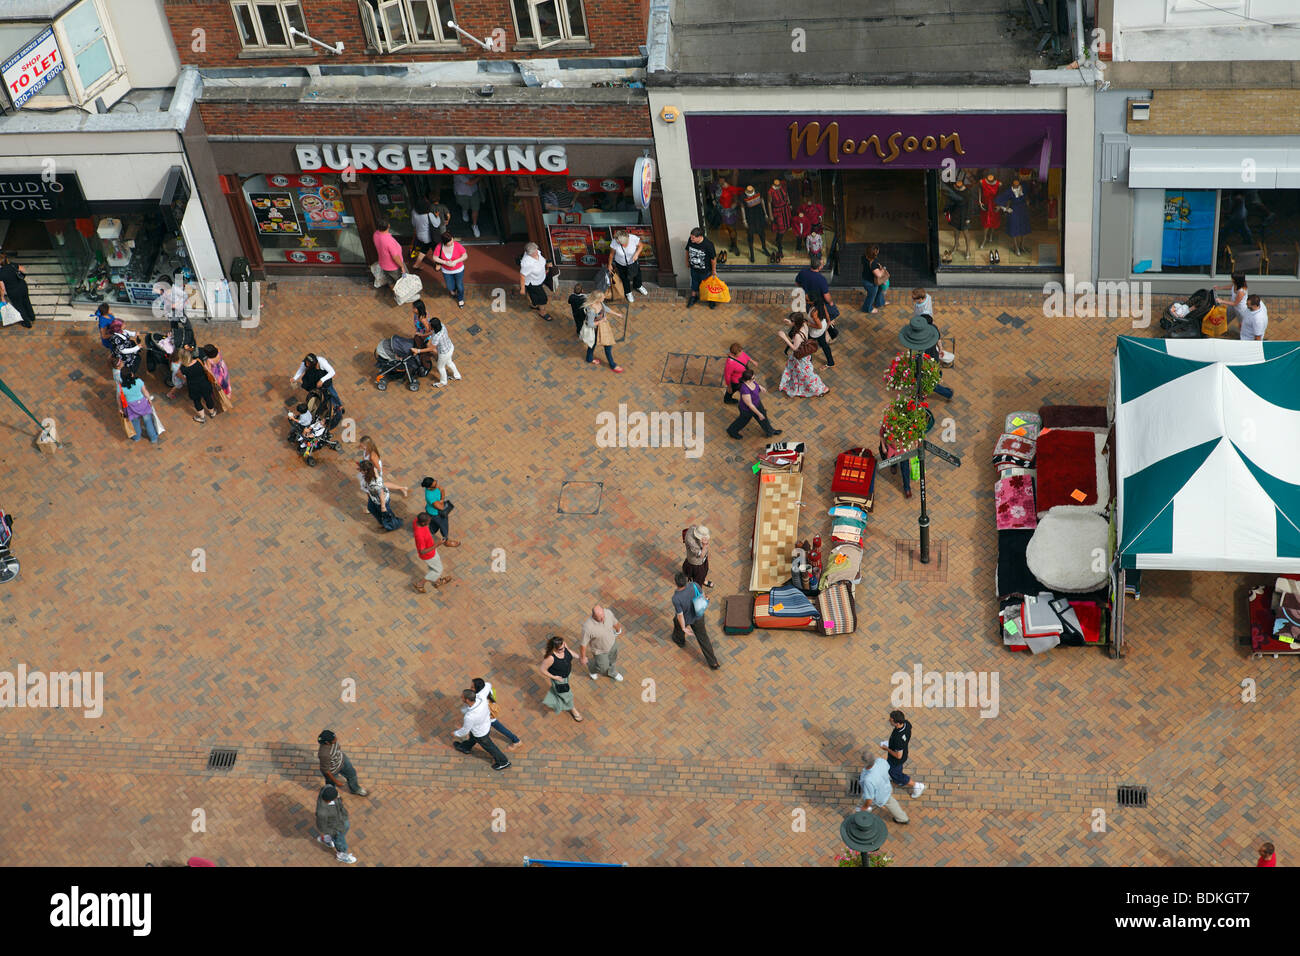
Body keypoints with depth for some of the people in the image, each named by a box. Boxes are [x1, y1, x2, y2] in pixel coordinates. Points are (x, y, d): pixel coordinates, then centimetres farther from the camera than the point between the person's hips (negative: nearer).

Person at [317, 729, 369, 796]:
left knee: (352, 773, 27)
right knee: (332, 783, 27)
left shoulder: (331, 737, -28)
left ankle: (355, 789, 58)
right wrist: (336, 781, -15)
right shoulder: (324, 754, -45)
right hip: (332, 770, -6)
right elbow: (325, 770, -28)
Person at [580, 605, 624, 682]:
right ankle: (592, 668, 55)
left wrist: (618, 630, 17)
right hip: (600, 650, -4)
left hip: (612, 643, 4)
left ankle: (611, 672, 63)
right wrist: (583, 658, -12)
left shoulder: (608, 612, -29)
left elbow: (615, 622, -4)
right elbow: (584, 643, -26)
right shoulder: (588, 627, -43)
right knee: (603, 667, 21)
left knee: (612, 659, 31)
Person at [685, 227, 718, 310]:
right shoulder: (690, 240, -22)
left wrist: (714, 270, -9)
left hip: (705, 270, -4)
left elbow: (713, 258, -21)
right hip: (694, 269, 4)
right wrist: (687, 261, 14)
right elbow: (687, 251, 0)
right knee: (694, 283, 27)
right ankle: (693, 297, 53)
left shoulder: (708, 244, -35)